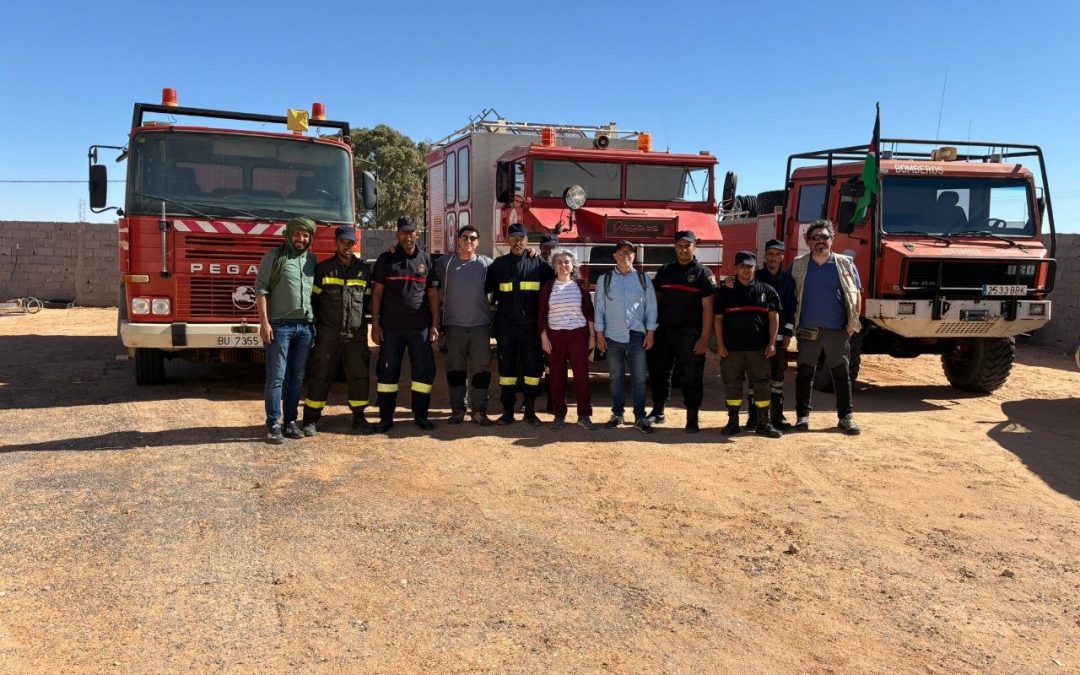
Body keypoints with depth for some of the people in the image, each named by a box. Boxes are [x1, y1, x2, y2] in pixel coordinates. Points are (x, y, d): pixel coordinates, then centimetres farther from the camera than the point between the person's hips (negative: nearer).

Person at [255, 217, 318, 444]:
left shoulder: (312, 259, 13)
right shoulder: (274, 256, -1)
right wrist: (264, 322, -13)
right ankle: (273, 425, 0)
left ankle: (290, 421, 15)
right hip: (280, 325, -4)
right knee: (276, 377, -3)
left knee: (297, 377, 8)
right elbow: (261, 289, -5)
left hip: (305, 326, 5)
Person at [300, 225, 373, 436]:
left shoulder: (364, 269, 9)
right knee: (320, 376, 2)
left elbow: (369, 300, 14)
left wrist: (362, 320, 6)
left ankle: (358, 417, 17)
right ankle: (311, 419, 10)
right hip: (328, 335, -2)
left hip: (356, 334, 2)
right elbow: (313, 298, 5)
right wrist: (315, 323, -1)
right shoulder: (323, 268, 4)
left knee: (359, 376, 5)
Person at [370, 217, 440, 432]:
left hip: (420, 326, 1)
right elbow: (377, 293, 4)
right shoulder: (386, 259, 6)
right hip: (391, 326, -1)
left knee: (424, 370, 1)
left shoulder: (426, 260, 10)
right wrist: (375, 324, -4)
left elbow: (433, 294, 9)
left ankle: (420, 415, 12)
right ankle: (386, 417, 12)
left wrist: (435, 325, 2)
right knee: (387, 371, 3)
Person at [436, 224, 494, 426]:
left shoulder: (486, 263, 4)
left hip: (481, 324, 0)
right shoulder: (444, 263, 3)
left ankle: (479, 410, 10)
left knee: (481, 368, 2)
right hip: (454, 324, 0)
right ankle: (457, 409, 15)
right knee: (455, 369, 6)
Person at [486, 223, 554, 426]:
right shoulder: (499, 264, 7)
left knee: (533, 367, 2)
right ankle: (508, 411, 13)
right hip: (506, 325, 0)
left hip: (531, 325, 0)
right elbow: (487, 288, 11)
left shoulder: (538, 263, 5)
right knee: (507, 367, 5)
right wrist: (494, 304, 2)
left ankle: (530, 411, 12)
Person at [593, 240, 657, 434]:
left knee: (639, 378, 0)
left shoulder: (644, 279, 5)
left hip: (637, 337, 0)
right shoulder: (604, 279, 4)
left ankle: (640, 417, 7)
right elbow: (599, 308, 5)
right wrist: (599, 334, 0)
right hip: (613, 337, 0)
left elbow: (651, 307, 6)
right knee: (616, 378, 9)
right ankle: (617, 414, 20)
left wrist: (650, 333, 0)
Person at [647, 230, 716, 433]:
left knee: (691, 377, 1)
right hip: (664, 331, 4)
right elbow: (656, 299, 14)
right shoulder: (665, 271, 11)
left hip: (690, 334, -4)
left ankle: (692, 418, 10)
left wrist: (704, 337, -13)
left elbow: (707, 307, -6)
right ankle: (658, 411, 24)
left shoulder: (702, 273, -1)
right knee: (658, 371, 10)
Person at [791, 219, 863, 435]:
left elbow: (856, 294, 7)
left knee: (841, 373, 4)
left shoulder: (845, 264, 5)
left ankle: (846, 416, 11)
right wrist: (793, 324, 3)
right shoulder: (798, 265, 5)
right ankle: (802, 415, 13)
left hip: (838, 330, 0)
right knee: (804, 373, 4)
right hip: (807, 330, 0)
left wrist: (853, 322, 0)